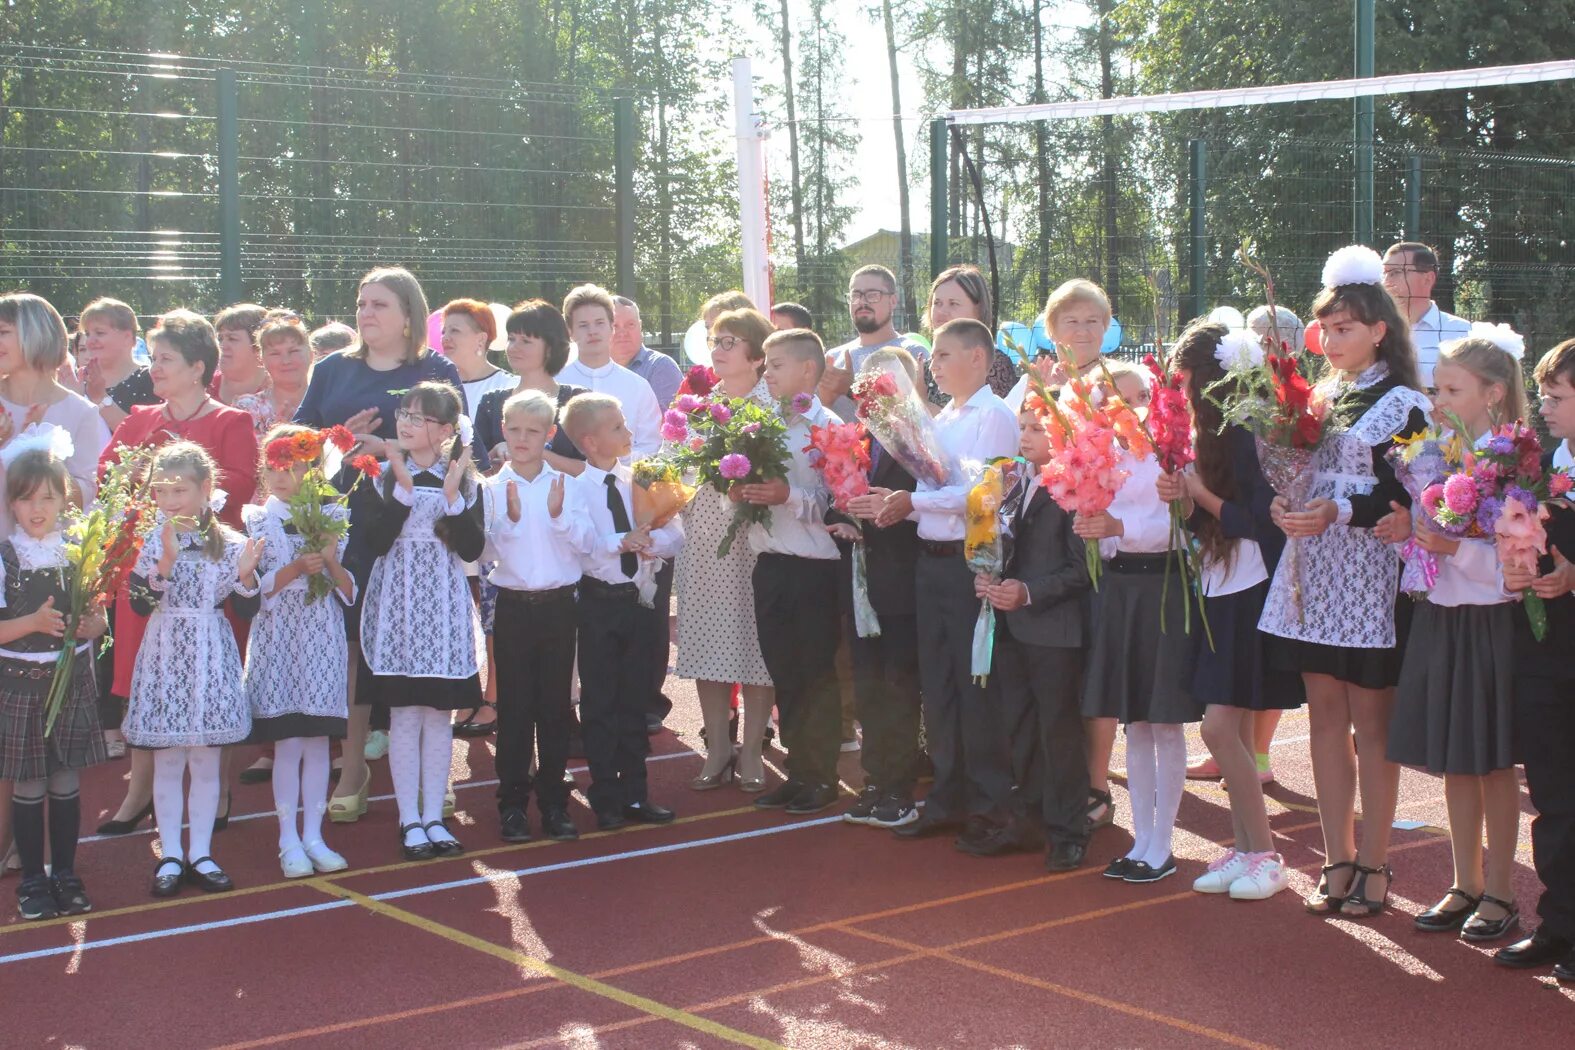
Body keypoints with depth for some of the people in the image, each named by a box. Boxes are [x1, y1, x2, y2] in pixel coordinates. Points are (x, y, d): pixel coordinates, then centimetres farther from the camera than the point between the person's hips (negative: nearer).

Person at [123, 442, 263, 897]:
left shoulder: (229, 542, -1)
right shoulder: (152, 541, -4)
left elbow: (246, 609, 1)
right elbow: (139, 603, -12)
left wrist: (246, 574, -17)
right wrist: (166, 561, -23)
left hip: (212, 660, 1)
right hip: (166, 658, -1)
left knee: (206, 761, 7)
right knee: (167, 762, 5)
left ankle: (200, 854, 17)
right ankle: (170, 856, 14)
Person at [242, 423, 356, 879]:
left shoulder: (334, 517, 6)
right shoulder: (255, 520, 3)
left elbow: (350, 592, 7)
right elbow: (254, 589, -4)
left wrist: (332, 563, -12)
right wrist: (296, 569, -16)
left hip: (323, 637, 2)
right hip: (279, 637, -2)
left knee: (318, 740, 5)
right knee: (287, 742, -1)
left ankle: (313, 836, 13)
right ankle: (289, 841, 8)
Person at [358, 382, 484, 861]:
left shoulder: (465, 480, 4)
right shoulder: (384, 475, -1)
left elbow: (472, 550, -5)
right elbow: (375, 543, -12)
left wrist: (453, 496, -15)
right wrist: (404, 490, -18)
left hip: (445, 605, 2)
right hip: (397, 602, -2)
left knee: (440, 714, 6)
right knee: (404, 714, 0)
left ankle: (433, 816, 15)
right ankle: (410, 820, 9)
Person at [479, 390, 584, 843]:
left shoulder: (565, 485, 3)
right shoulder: (493, 488, 0)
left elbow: (578, 546, -1)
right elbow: (493, 552, -4)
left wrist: (559, 516, -17)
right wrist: (511, 519, -20)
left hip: (558, 604, 1)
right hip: (514, 606, -1)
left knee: (556, 704, 7)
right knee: (514, 706, 3)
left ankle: (554, 802, 17)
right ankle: (512, 805, 11)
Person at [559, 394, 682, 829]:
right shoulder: (576, 488, -8)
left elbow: (675, 533, -1)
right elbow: (581, 544, -23)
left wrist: (655, 541, -22)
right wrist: (622, 543, -39)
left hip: (640, 598, 4)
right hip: (599, 601, -4)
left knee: (635, 699, 12)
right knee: (600, 702, 5)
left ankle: (635, 794, 23)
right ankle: (605, 797, 16)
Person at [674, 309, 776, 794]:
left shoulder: (775, 407, -3)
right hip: (705, 535, 4)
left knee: (756, 640, 0)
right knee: (707, 640, 5)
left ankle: (751, 750, 11)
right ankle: (718, 748, 15)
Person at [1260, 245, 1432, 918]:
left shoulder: (1404, 404, -5)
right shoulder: (1318, 396, 12)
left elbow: (1411, 500, -12)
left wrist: (1339, 514, -21)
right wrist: (1280, 505, -5)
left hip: (1369, 581, -6)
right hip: (1312, 577, 6)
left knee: (1371, 723, 0)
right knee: (1325, 715, 8)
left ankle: (1373, 865, 10)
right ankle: (1337, 860, 16)